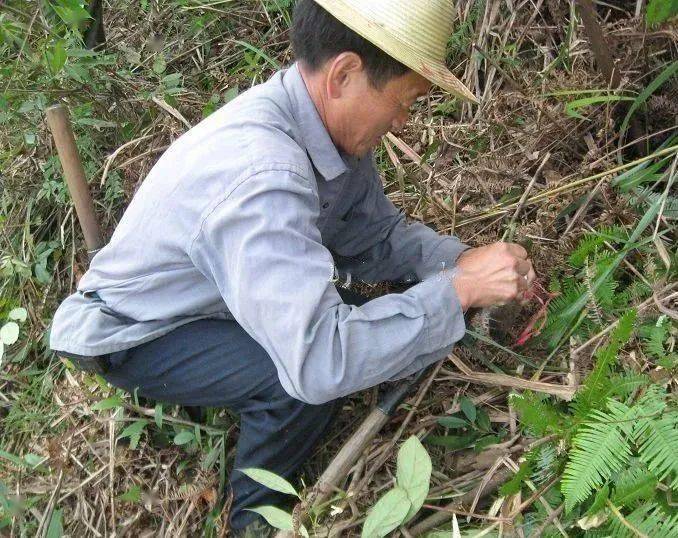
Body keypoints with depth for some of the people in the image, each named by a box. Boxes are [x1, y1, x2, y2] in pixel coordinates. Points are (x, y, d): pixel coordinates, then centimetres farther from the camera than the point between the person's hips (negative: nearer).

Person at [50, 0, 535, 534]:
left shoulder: (331, 122, -11)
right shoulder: (258, 173, -39)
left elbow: (375, 232, 1)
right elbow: (319, 360, -43)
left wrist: (456, 258, -17)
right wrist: (458, 289, -35)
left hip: (213, 302, 8)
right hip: (132, 337, -8)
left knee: (379, 325, -1)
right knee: (312, 375, -29)